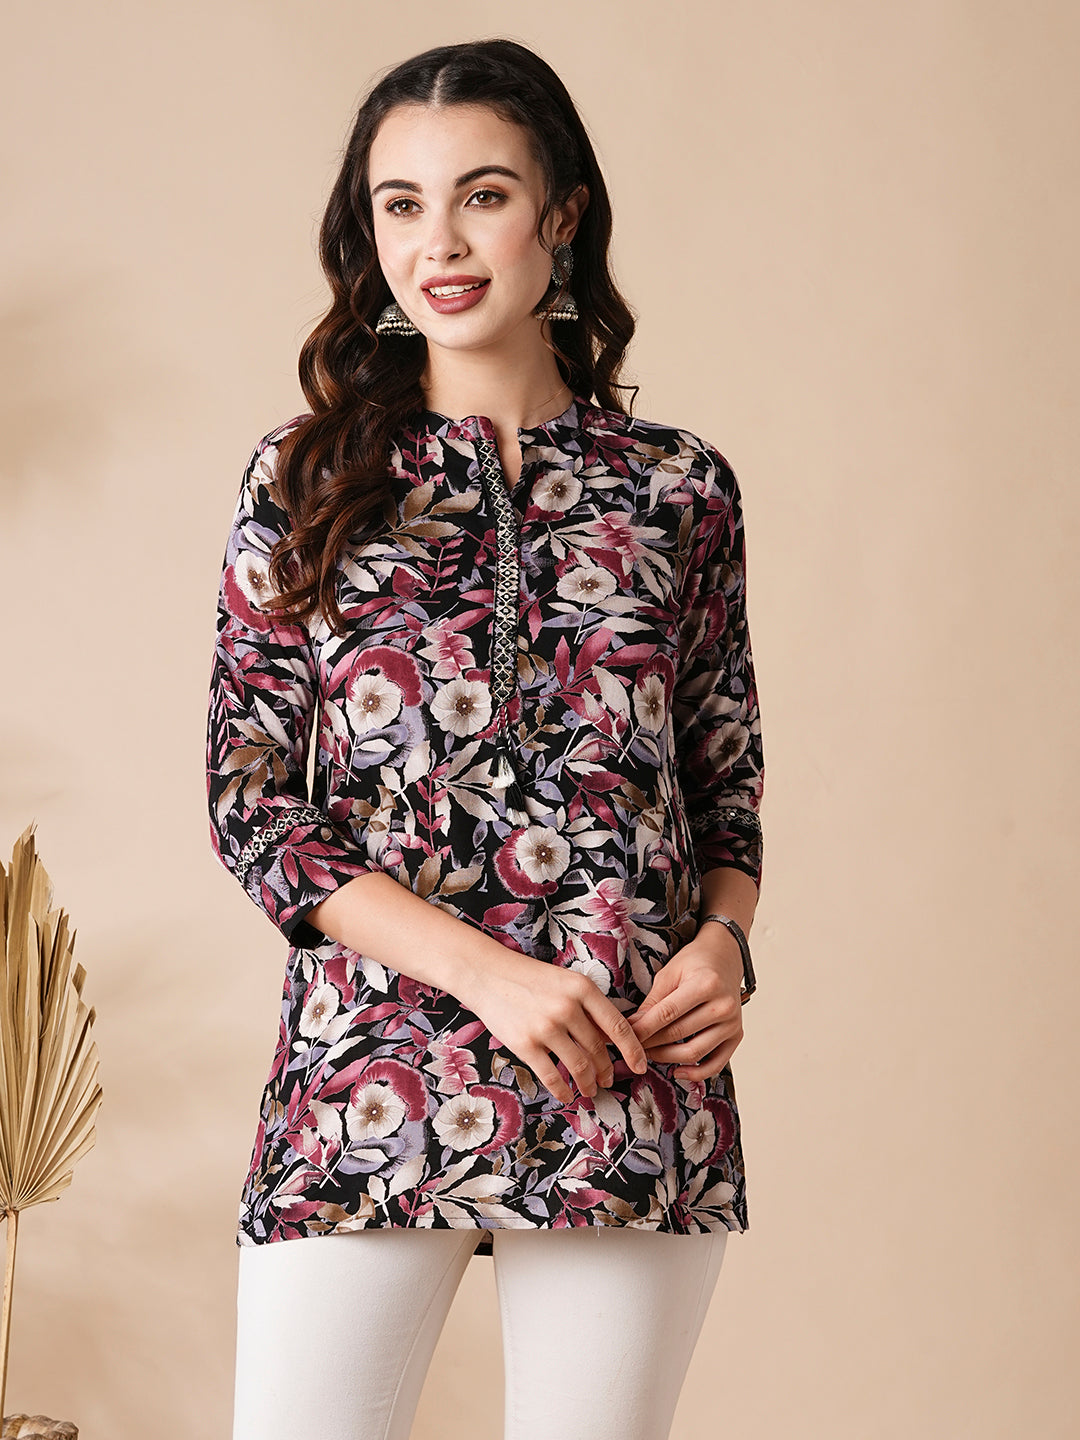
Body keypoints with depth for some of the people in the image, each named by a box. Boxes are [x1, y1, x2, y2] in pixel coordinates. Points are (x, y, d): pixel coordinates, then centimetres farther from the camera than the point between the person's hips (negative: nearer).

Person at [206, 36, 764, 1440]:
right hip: (370, 1092, -1)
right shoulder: (304, 480, 6)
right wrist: (487, 970, -11)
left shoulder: (680, 487, 8)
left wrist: (724, 941, -6)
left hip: (636, 1091, 1)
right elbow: (251, 806, 1)